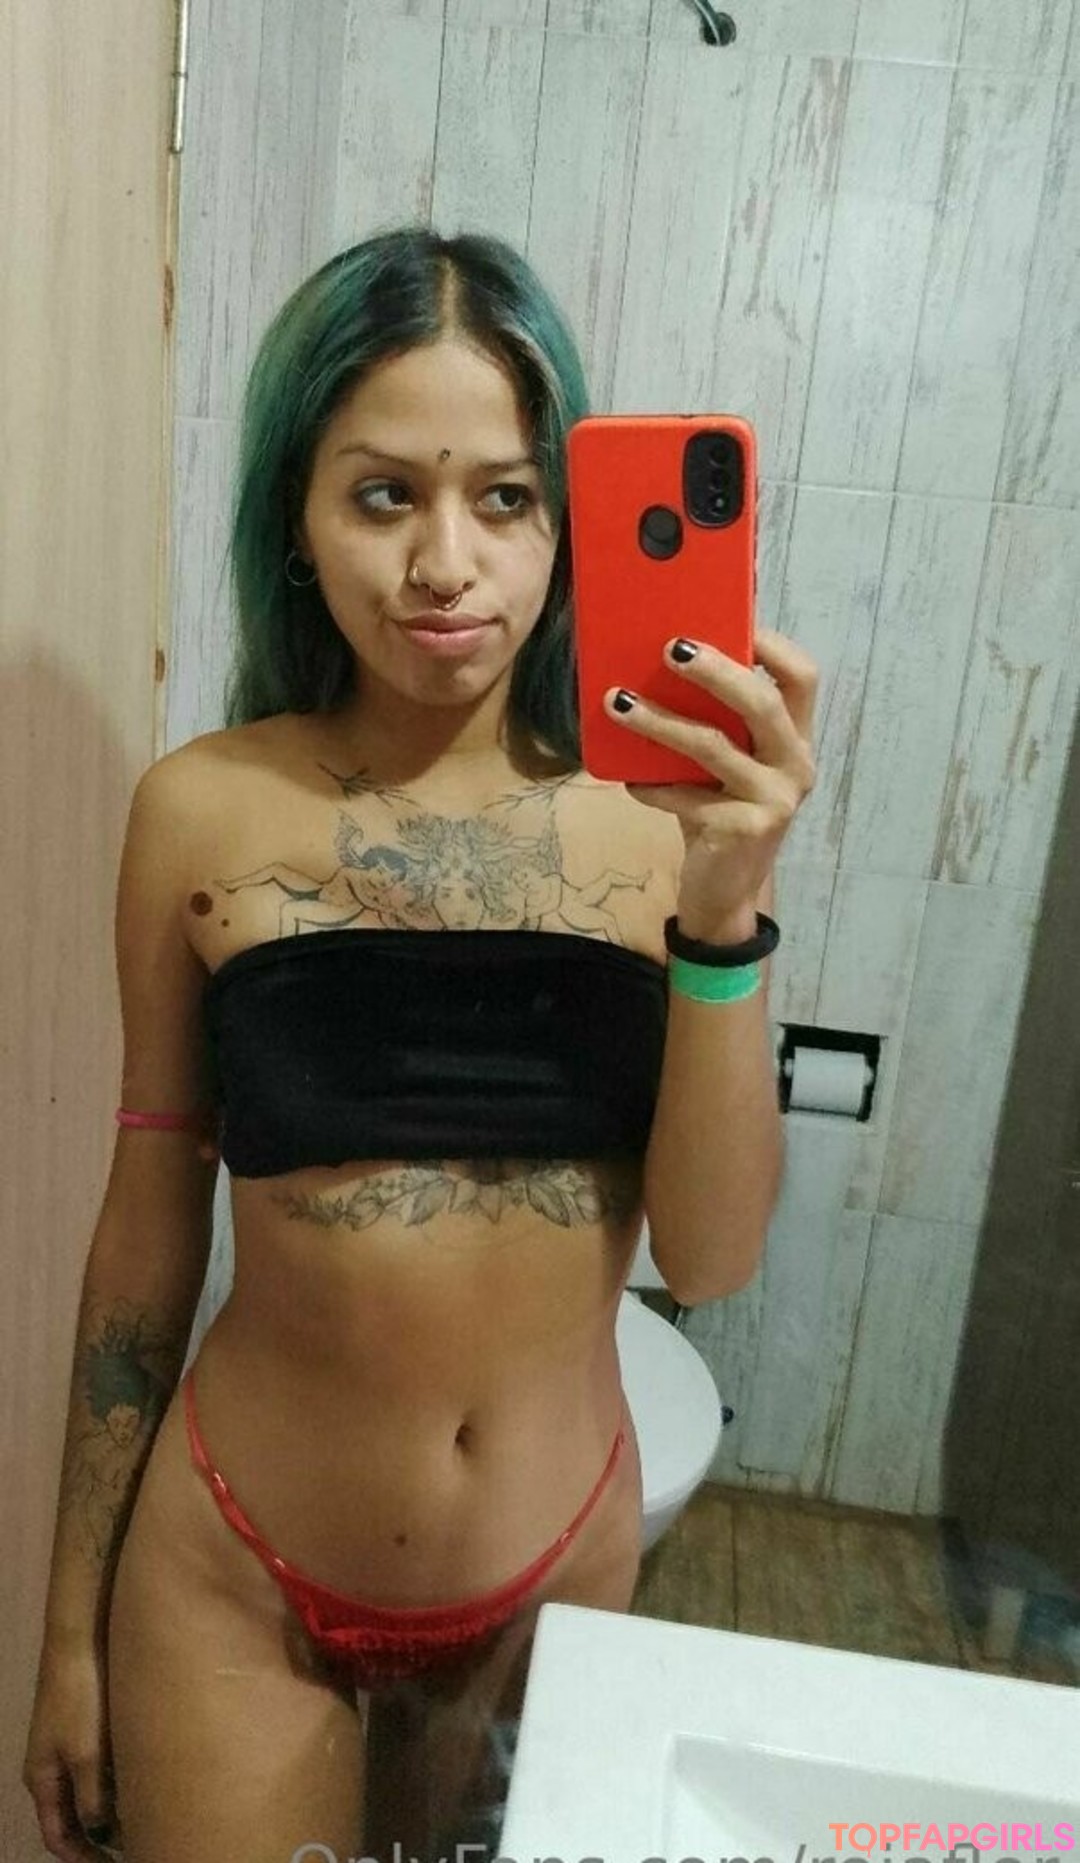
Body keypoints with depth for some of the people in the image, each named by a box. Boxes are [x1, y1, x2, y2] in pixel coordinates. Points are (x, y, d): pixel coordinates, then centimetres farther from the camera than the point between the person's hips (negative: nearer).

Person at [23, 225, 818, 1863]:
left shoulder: (666, 807, -12)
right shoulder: (206, 813, -12)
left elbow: (710, 1257, -13)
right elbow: (146, 1236, -4)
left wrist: (728, 908, -28)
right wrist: (72, 1632, 4)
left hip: (561, 1569, 2)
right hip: (234, 1582, -1)